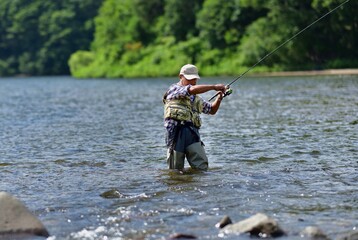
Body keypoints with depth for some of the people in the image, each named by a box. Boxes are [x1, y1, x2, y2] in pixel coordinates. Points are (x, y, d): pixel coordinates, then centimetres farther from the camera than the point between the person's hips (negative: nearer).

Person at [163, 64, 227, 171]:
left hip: (192, 132, 6)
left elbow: (212, 110, 35)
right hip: (176, 131, -5)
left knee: (202, 166, -10)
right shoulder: (174, 89, 5)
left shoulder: (196, 98, 27)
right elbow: (192, 89, -14)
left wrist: (219, 98, 14)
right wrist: (214, 87, -11)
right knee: (175, 170, -2)